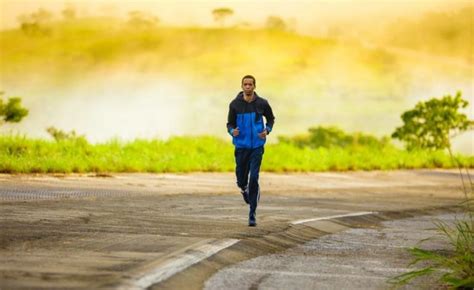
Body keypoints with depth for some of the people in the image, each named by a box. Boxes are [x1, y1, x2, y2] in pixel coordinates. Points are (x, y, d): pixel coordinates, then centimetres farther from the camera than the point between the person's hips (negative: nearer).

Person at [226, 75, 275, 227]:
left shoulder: (262, 103, -2)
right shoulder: (235, 104, -2)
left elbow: (271, 119, 14)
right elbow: (230, 124, 4)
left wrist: (267, 130, -5)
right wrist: (232, 131, -19)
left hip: (257, 147, -1)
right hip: (241, 146, 1)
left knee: (253, 179, -12)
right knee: (241, 180, 8)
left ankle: (252, 214, -6)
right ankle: (245, 190, 47)